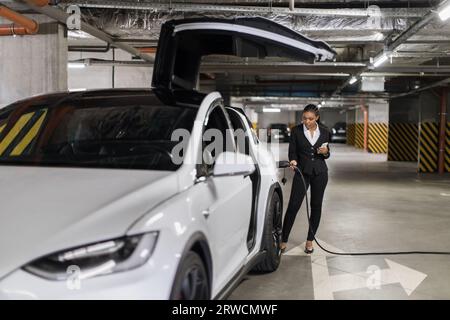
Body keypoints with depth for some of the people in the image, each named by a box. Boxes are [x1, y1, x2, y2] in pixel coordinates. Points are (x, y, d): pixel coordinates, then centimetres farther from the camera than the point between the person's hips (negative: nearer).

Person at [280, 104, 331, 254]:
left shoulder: (324, 132, 2)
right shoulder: (296, 131, -4)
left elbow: (326, 155, 11)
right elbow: (292, 151, -2)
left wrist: (325, 152, -12)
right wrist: (293, 161, -22)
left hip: (320, 172, 2)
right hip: (302, 172, -2)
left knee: (316, 206, 7)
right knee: (293, 205, -7)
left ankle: (310, 240, 20)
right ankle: (283, 240, 3)